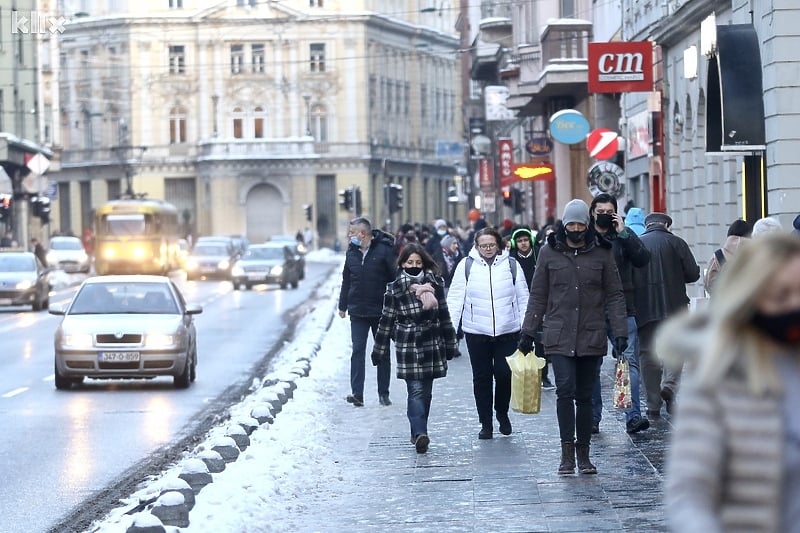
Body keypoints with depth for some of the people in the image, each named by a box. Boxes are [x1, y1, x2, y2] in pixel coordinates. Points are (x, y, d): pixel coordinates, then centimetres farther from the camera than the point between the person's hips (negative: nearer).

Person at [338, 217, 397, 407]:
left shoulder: (384, 250, -9)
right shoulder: (351, 252, 6)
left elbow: (396, 277, -9)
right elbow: (346, 280, 15)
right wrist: (342, 306, 17)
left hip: (381, 311, -3)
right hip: (357, 312, 3)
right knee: (358, 351, -5)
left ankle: (383, 393, 17)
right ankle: (357, 393, -9)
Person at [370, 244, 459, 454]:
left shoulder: (435, 284, 3)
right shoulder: (394, 289, 1)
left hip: (432, 344, 2)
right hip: (407, 346, -2)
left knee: (425, 392, 2)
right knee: (416, 391, -4)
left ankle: (418, 432, 4)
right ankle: (420, 434, -6)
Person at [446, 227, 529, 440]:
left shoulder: (511, 266, 5)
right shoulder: (466, 266, 2)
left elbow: (523, 298, 9)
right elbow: (455, 298, 2)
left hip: (507, 332, 0)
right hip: (476, 332, 0)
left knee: (504, 374, -5)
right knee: (481, 377, 4)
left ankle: (502, 413, 21)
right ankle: (485, 423, 13)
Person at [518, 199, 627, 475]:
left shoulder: (602, 253, 4)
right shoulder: (549, 253, 5)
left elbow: (614, 296, 4)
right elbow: (538, 296, 9)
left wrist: (620, 332, -4)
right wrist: (528, 331, 5)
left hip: (591, 337, 1)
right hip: (559, 336, -1)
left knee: (585, 396, 7)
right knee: (565, 390, -15)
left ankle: (583, 454, 14)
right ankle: (567, 451, -12)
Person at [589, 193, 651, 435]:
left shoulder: (624, 235, 7)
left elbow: (643, 259, -7)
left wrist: (623, 234, -13)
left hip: (623, 312, 0)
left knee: (629, 362, -8)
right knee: (591, 367, 7)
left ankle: (633, 416, -12)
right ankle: (592, 418, 15)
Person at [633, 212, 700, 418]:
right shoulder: (676, 243, 2)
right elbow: (693, 274, -1)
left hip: (644, 308, 2)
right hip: (674, 305, -1)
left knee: (648, 353, 6)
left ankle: (653, 406, 4)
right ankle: (669, 385, -16)